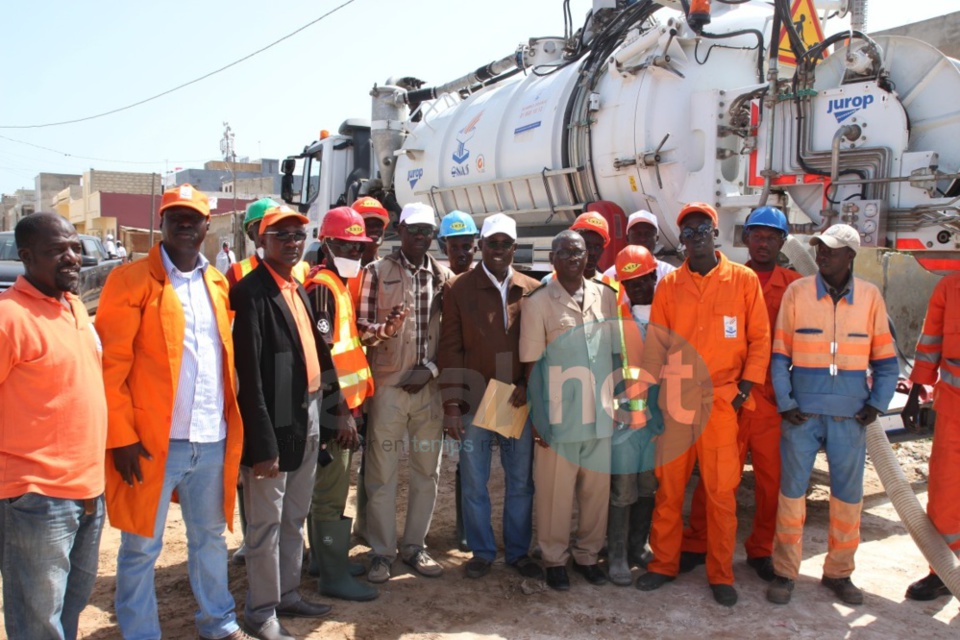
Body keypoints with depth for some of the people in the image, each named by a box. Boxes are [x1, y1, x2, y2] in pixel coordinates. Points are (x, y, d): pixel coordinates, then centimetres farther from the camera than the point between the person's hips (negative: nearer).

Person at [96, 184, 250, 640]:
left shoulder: (216, 283, 11)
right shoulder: (130, 280, -6)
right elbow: (111, 366, -9)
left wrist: (233, 421, 10)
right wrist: (122, 435, -13)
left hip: (212, 439, 5)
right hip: (152, 441, -5)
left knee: (211, 536, 19)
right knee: (141, 547, 8)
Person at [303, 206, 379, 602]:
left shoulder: (340, 283, 15)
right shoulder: (322, 286, -14)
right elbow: (322, 356, -20)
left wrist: (352, 405, 14)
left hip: (343, 402, 9)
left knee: (325, 486, 18)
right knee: (331, 493, -2)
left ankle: (323, 558, 30)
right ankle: (335, 576, 7)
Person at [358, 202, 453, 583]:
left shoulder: (444, 276, 8)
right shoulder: (377, 272, 0)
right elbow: (362, 327, -4)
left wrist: (432, 368, -3)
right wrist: (385, 329, -25)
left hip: (430, 387, 3)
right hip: (388, 385, -3)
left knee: (427, 470, 9)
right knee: (382, 472, 2)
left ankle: (414, 545, 24)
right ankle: (381, 551, 16)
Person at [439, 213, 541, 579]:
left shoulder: (532, 290, 4)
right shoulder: (459, 289, 1)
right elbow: (451, 349, -2)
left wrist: (528, 385, -7)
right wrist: (451, 405, -6)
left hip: (519, 401, 1)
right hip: (474, 401, -1)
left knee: (521, 482, 11)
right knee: (474, 483, 9)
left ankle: (518, 552, 27)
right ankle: (481, 552, 26)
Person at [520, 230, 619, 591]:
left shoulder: (606, 297, 6)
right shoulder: (538, 303, -3)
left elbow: (617, 352, 13)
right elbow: (531, 364, -3)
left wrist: (618, 401, 11)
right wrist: (537, 417, -6)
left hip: (601, 414, 3)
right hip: (558, 417, -3)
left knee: (597, 488, 11)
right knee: (555, 491, 6)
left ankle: (587, 554, 30)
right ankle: (555, 559, 24)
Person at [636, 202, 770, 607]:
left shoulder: (743, 280, 3)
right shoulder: (669, 284, 7)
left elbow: (759, 337, 4)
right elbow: (656, 343, 7)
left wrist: (746, 384, -4)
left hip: (722, 400, -1)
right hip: (675, 399, 2)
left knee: (722, 490, 3)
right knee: (668, 486, 8)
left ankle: (721, 574, 18)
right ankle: (664, 563, 22)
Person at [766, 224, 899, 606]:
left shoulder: (870, 296, 3)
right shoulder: (797, 292, 0)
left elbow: (885, 359, 8)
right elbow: (780, 355, 1)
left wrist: (877, 403, -1)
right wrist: (784, 403, -6)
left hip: (850, 416, 1)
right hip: (803, 414, -1)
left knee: (848, 494, 9)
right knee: (792, 490, 4)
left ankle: (838, 572, 25)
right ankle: (785, 571, 17)